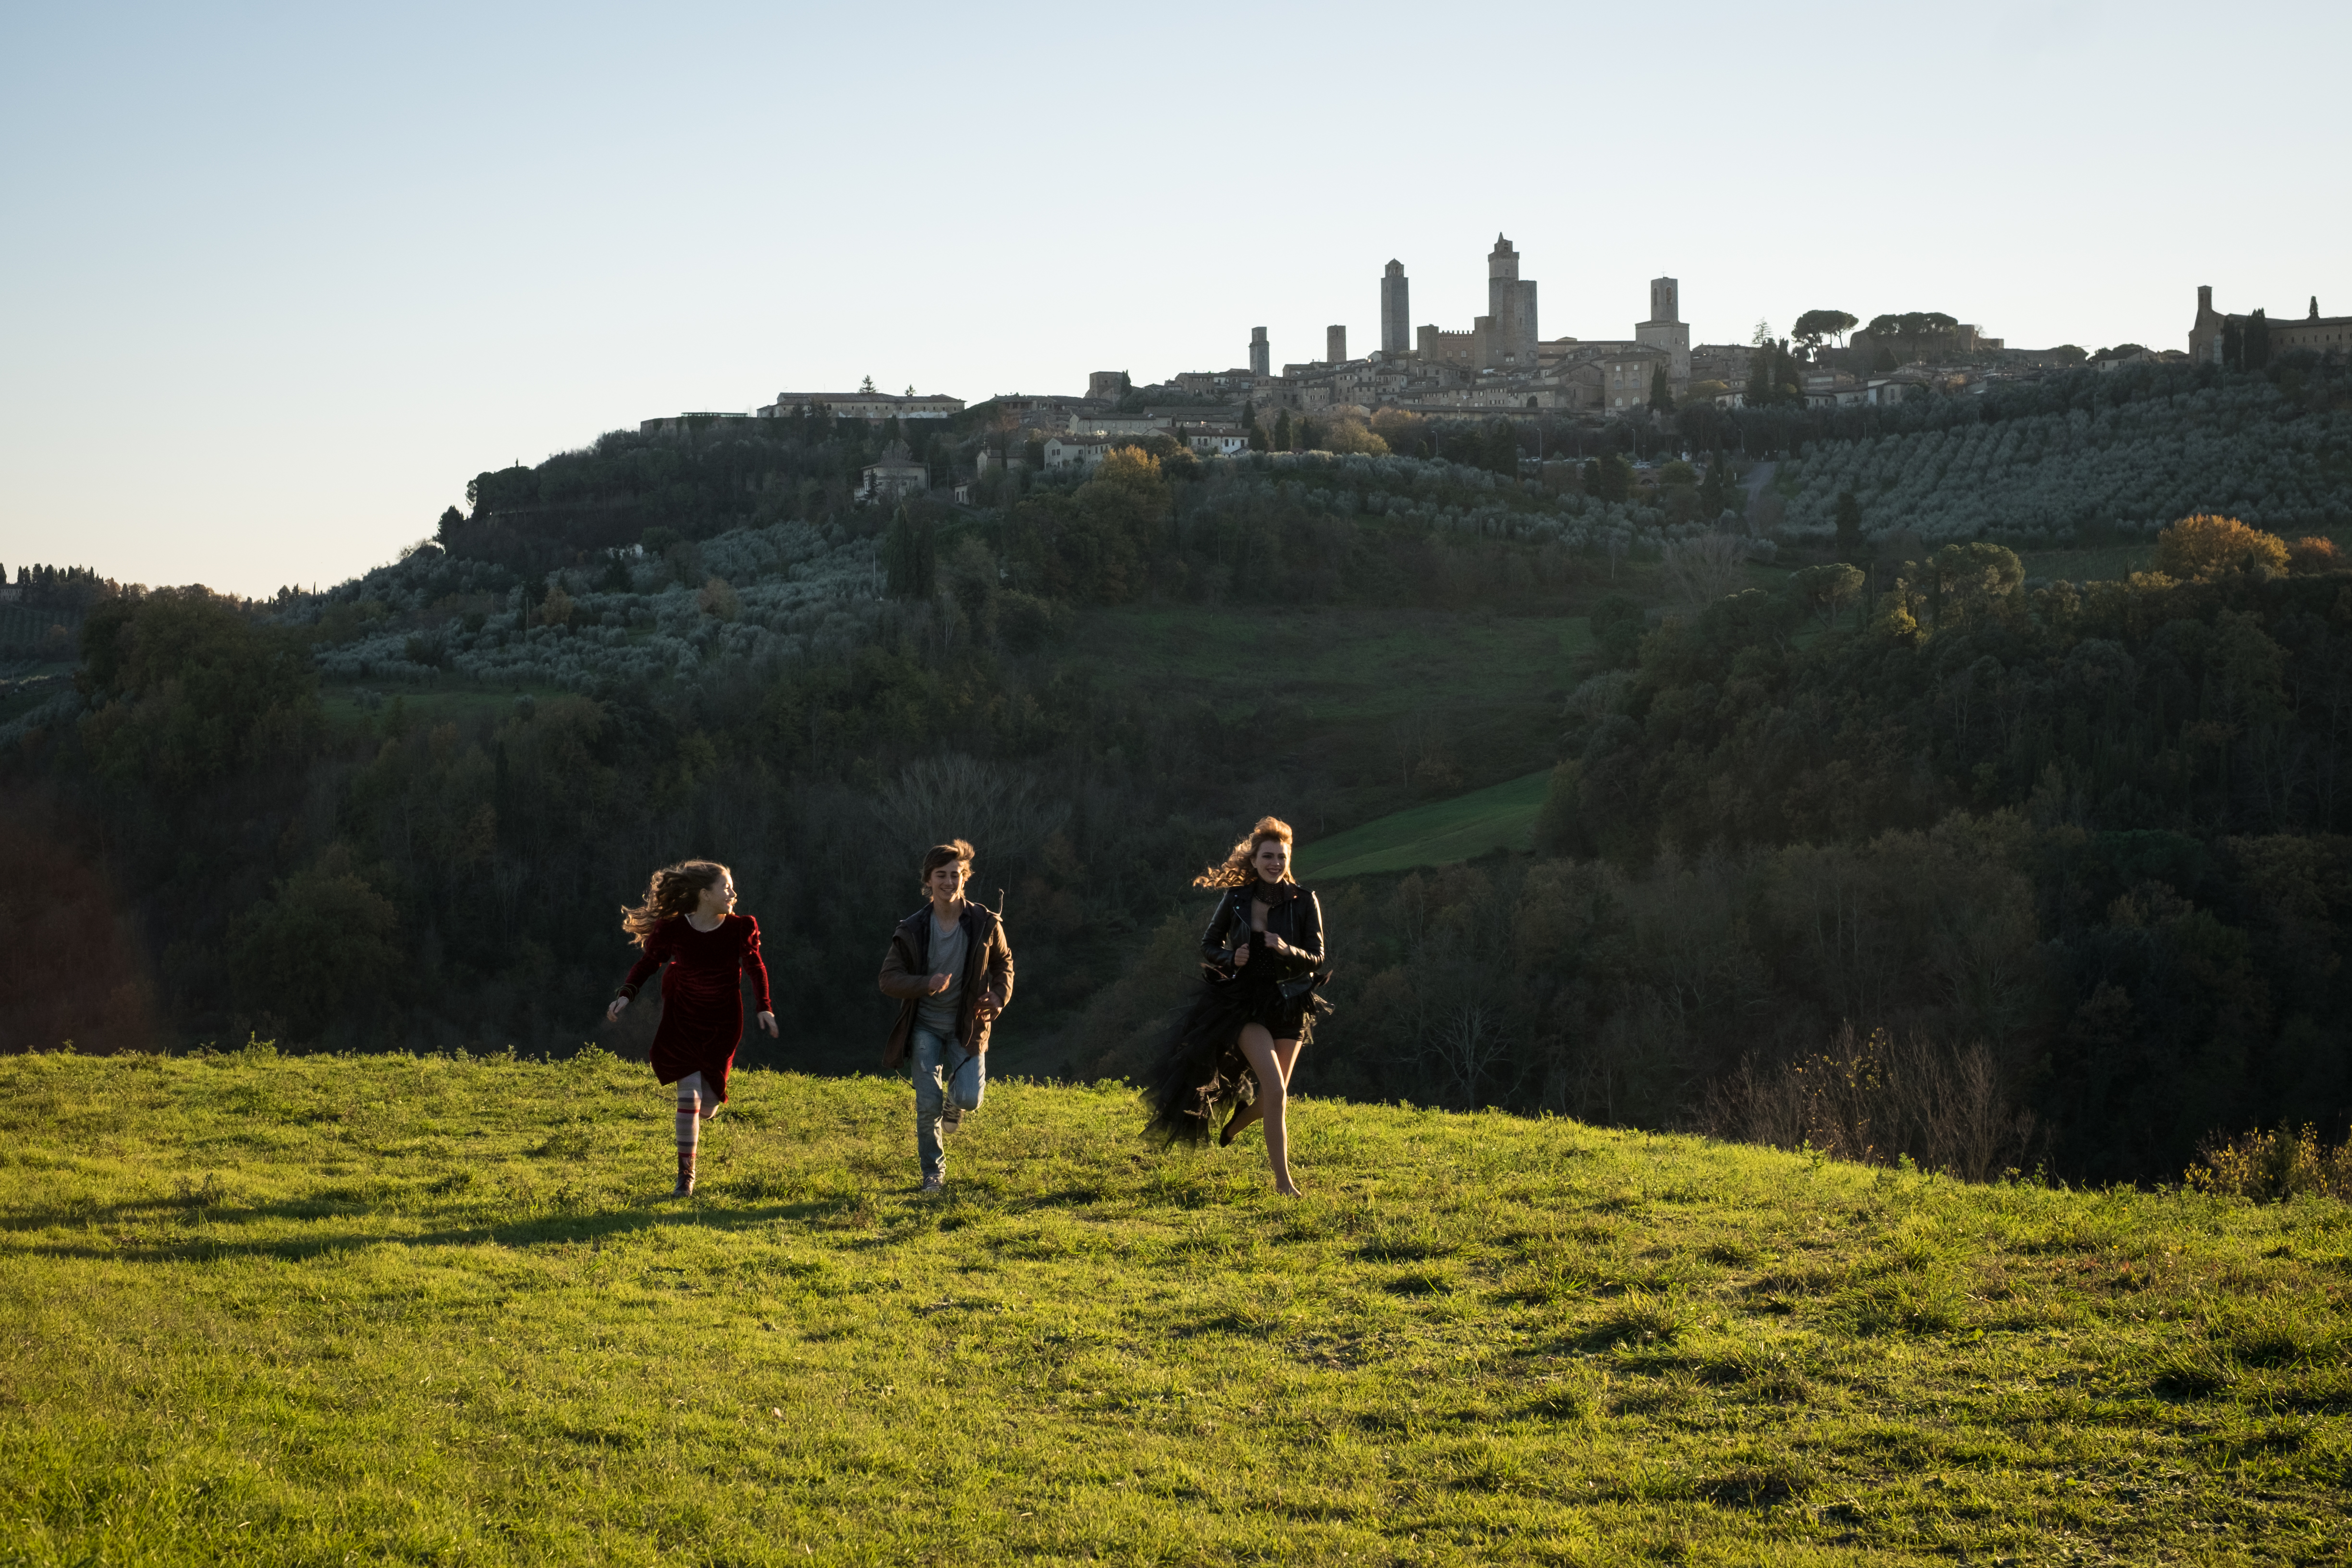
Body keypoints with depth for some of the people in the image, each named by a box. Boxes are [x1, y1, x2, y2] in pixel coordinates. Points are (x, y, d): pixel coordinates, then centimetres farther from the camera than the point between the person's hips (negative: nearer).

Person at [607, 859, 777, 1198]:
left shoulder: (740, 928, -12)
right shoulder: (674, 930, -17)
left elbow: (755, 967, 3)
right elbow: (648, 962, -2)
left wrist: (765, 1008, -6)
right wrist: (625, 995, -14)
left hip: (723, 1022, 2)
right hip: (684, 1020, -2)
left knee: (709, 1102, 3)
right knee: (689, 1094, -12)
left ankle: (696, 1121, 44)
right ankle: (686, 1175, 0)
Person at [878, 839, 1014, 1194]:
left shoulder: (986, 924, -7)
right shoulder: (912, 930, -9)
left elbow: (1003, 963, 10)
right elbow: (889, 979, -8)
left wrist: (1000, 996, -9)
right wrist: (927, 985, -26)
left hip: (968, 1025, 0)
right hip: (926, 1027, 0)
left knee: (970, 1098, -14)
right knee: (928, 1103, -7)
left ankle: (954, 1100, 25)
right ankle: (933, 1174, 12)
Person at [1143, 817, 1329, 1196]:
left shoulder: (1304, 902, -5)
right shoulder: (1236, 899, -4)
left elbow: (1316, 958, -4)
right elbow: (1208, 944, 7)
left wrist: (1287, 950, -24)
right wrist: (1231, 959, -14)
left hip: (1290, 1005, 2)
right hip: (1245, 1004, -2)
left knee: (1273, 1096, 9)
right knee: (1275, 1089, -19)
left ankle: (1238, 1120, 47)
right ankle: (1282, 1179, -11)